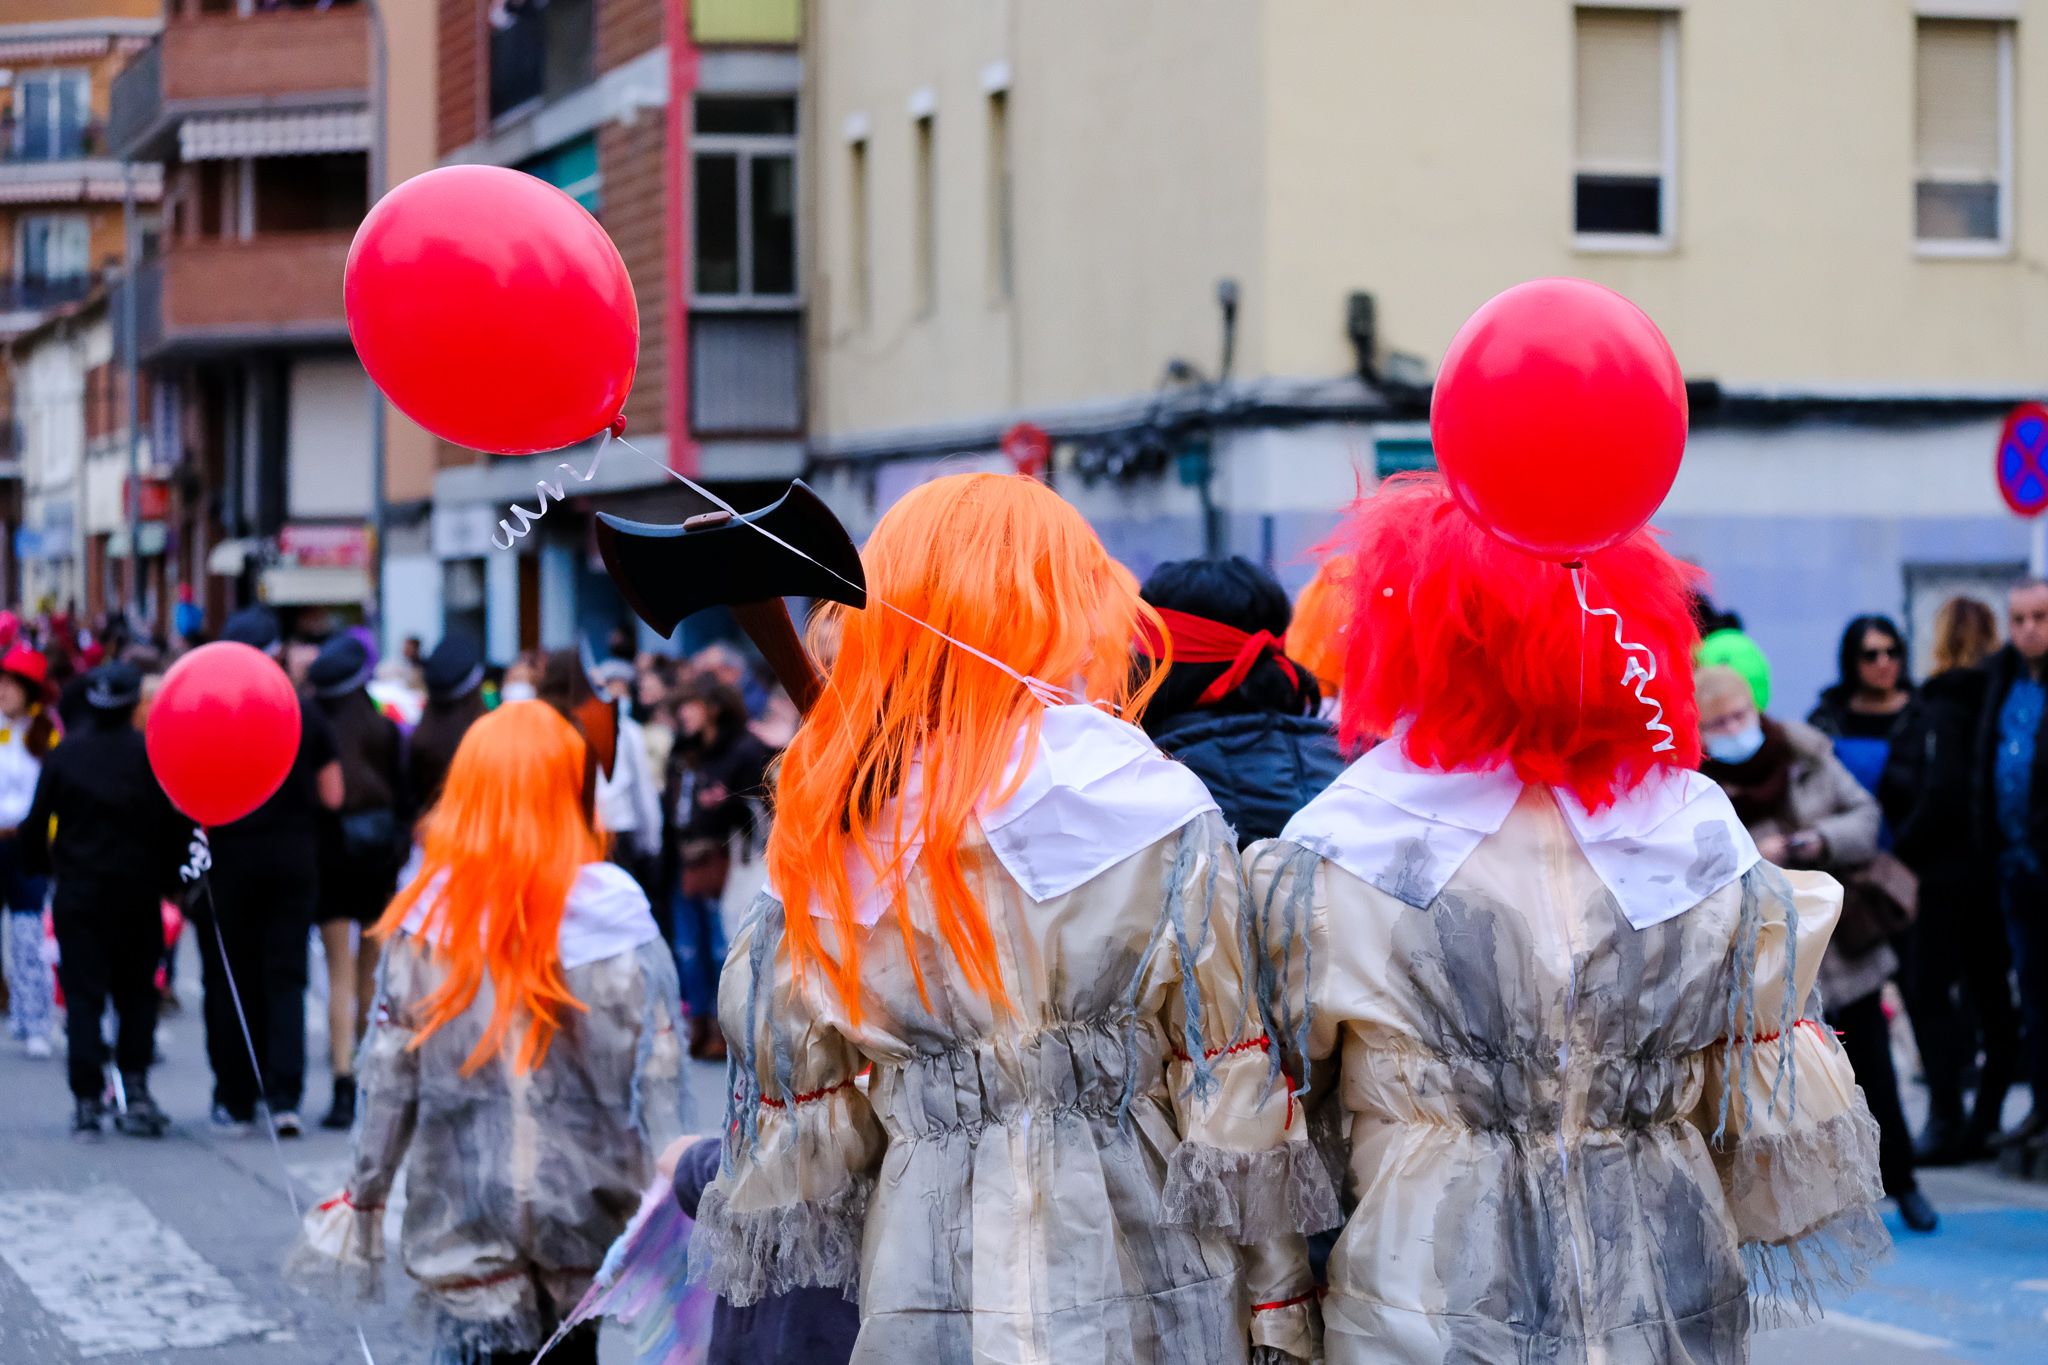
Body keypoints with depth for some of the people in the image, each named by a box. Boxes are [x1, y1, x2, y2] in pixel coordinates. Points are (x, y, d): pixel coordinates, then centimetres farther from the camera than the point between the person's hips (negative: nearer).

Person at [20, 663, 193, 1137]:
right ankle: (135, 1086, 1)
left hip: (78, 894, 0)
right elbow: (178, 825, -5)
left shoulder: (64, 754, -1)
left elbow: (36, 823, 1)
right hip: (137, 893, 0)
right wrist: (170, 876, 7)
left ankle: (87, 1099, -4)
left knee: (83, 994, 2)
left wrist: (38, 865, 16)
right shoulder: (153, 755, -5)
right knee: (136, 992, 11)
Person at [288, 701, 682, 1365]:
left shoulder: (427, 914, -5)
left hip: (460, 1212, 0)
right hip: (582, 1206, 0)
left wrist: (363, 1198, 9)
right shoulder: (613, 908, -9)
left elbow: (389, 1072, -1)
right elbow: (656, 1070, -10)